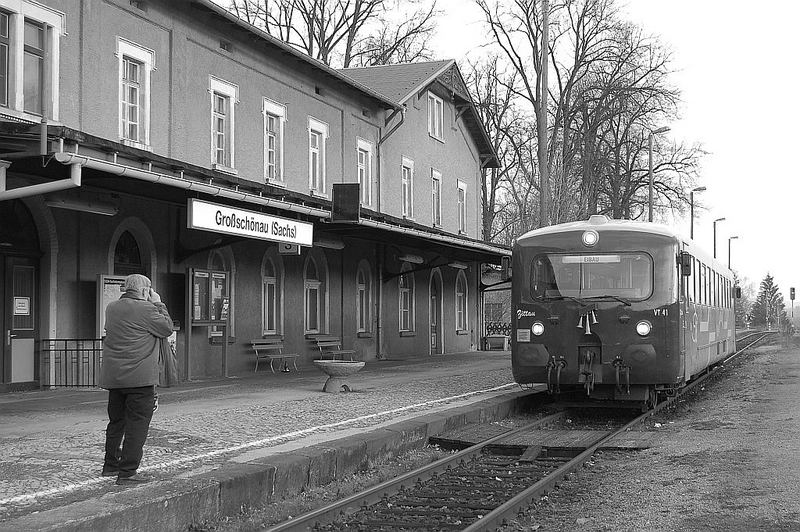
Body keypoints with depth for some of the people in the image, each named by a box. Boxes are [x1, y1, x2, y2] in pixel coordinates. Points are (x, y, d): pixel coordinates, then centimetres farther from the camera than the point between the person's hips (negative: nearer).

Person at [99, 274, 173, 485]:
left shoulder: (112, 307, 11)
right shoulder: (145, 308, -12)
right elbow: (167, 328, -5)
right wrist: (158, 304, 4)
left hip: (113, 376, 8)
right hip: (139, 377, -8)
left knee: (116, 421, 19)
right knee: (137, 424, -3)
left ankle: (111, 465, 30)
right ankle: (127, 472, -4)